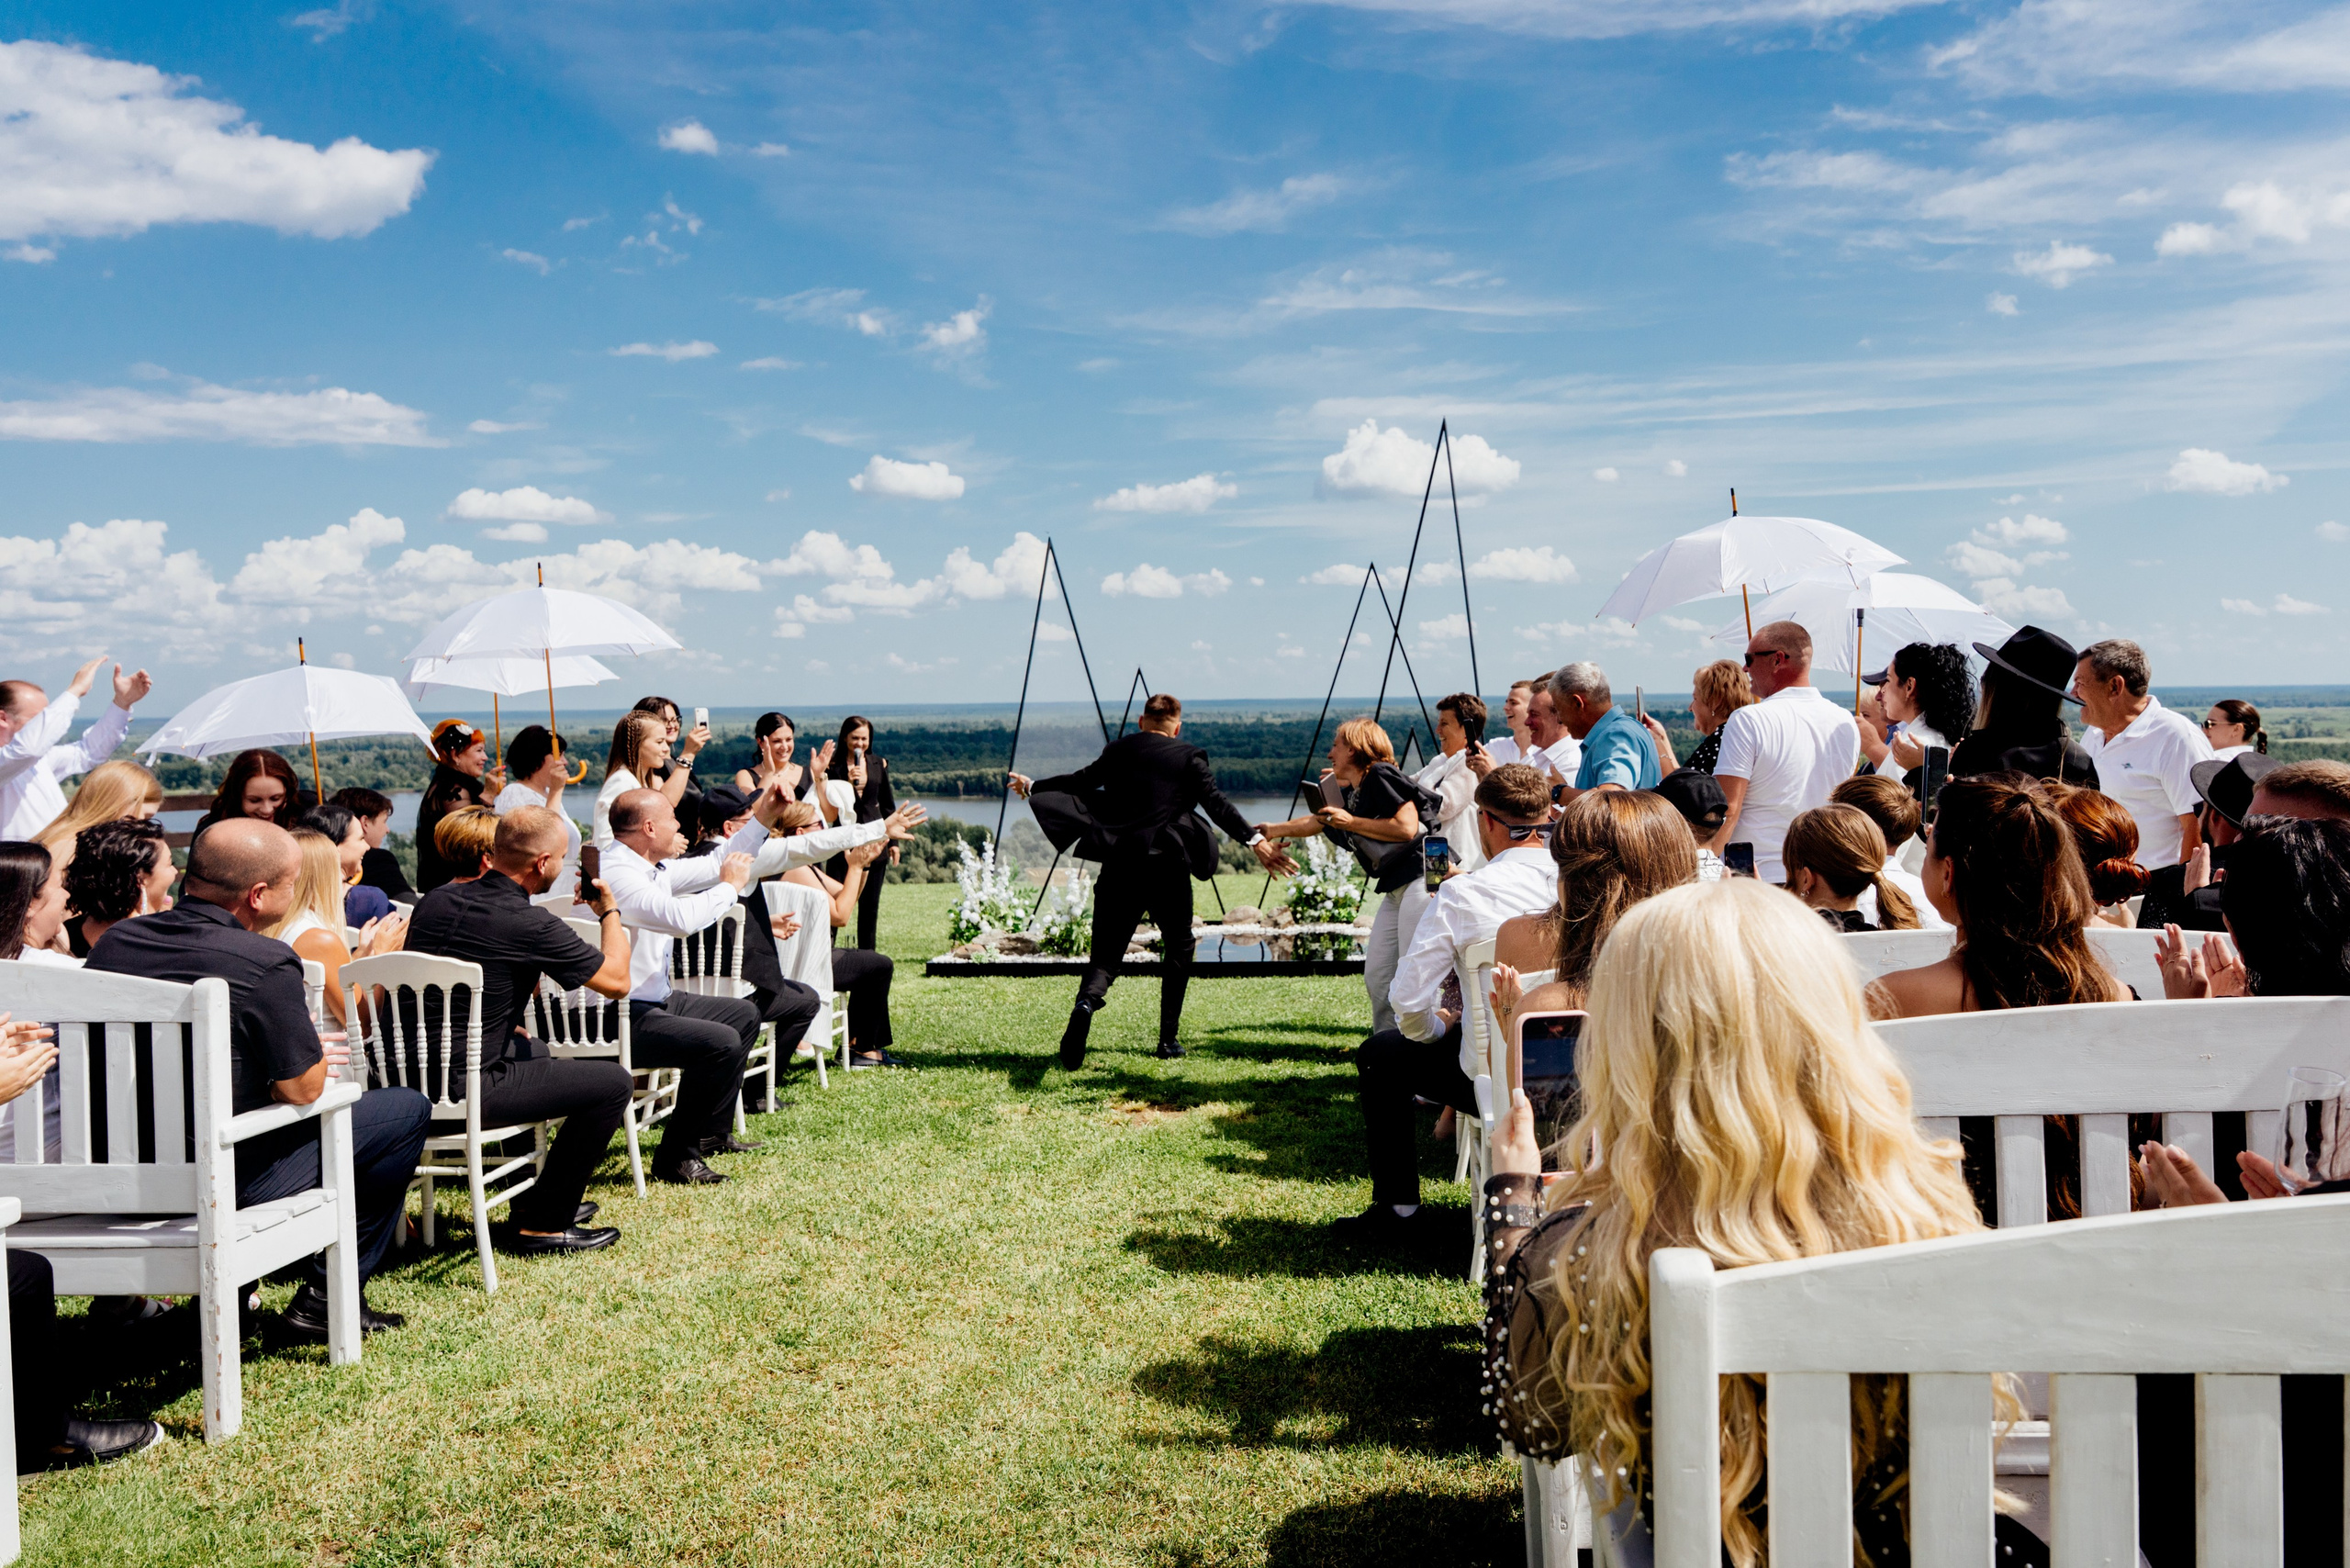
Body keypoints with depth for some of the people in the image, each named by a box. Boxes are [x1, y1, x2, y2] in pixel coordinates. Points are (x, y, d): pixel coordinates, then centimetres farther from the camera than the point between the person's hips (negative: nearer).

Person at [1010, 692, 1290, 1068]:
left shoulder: (1118, 750, 11)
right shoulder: (1189, 757, 2)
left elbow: (1078, 783, 20)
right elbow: (1216, 804, -8)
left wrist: (1032, 787, 35)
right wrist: (1256, 840, -11)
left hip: (1119, 867, 2)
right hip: (1168, 867, -2)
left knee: (1106, 953, 4)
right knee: (1179, 948, 18)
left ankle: (1086, 1001, -29)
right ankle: (1169, 1038, 18)